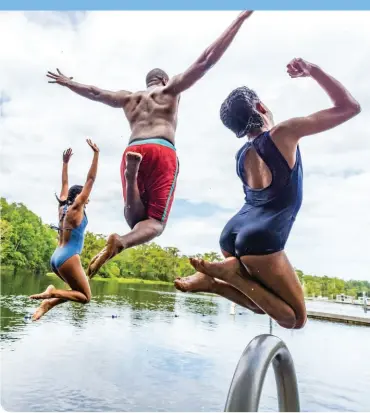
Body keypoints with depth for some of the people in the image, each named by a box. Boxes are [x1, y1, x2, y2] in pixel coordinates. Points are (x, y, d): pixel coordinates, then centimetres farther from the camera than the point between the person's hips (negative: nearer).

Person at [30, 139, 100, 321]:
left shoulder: (63, 207, 11)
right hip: (68, 257, -9)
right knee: (85, 297, 2)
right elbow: (90, 180, -10)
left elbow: (65, 184, 24)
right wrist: (96, 154, -9)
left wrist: (65, 162, 29)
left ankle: (48, 303, 4)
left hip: (56, 257, 9)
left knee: (78, 290, 19)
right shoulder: (76, 208, -7)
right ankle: (52, 292, -13)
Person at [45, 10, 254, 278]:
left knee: (135, 218, 5)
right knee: (155, 222, -2)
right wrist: (239, 20, 19)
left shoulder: (129, 98, 31)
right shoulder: (171, 89, 21)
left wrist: (66, 83, 62)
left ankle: (131, 173, -25)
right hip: (163, 152, -3)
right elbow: (206, 61, 14)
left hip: (132, 151, 4)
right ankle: (118, 243, -35)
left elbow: (94, 92, 43)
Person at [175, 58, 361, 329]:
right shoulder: (284, 133, -6)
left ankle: (211, 281, 1)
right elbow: (350, 107, -1)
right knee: (296, 318, 7)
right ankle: (229, 272, -11)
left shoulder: (241, 156, 13)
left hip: (232, 235, 8)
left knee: (263, 304, 26)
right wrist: (313, 70, 6)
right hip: (260, 241, -8)